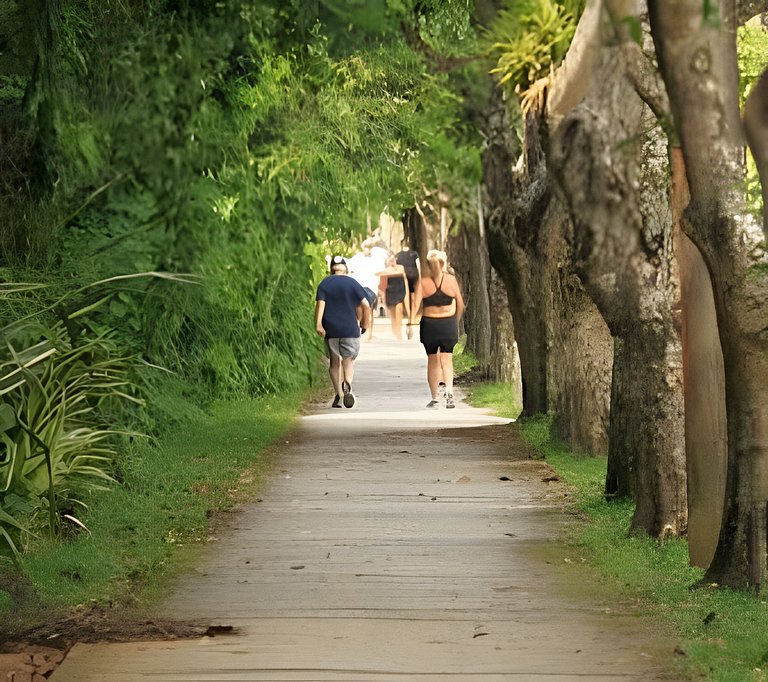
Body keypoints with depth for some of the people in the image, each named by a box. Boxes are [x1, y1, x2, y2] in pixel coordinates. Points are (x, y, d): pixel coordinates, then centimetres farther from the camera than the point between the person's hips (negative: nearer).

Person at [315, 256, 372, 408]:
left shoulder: (324, 284, 4)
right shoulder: (352, 283, 3)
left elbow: (320, 304, -10)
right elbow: (366, 305, -3)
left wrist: (318, 324, -15)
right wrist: (365, 322, 10)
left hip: (330, 330, 1)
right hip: (350, 329, -1)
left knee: (334, 362, 12)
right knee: (348, 360, 8)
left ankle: (338, 395, 8)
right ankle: (347, 384, -22)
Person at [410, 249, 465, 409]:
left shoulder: (423, 282, -5)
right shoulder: (450, 279, -2)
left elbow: (416, 304, -15)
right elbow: (460, 305, 4)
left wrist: (411, 323, -14)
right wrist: (456, 322, 18)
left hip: (429, 324, 0)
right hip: (448, 323, 0)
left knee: (432, 361, 12)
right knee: (447, 359, 5)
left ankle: (435, 398, 16)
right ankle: (449, 391, -20)